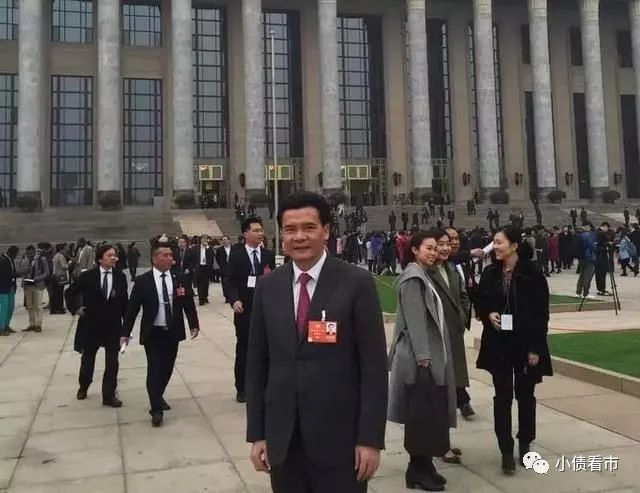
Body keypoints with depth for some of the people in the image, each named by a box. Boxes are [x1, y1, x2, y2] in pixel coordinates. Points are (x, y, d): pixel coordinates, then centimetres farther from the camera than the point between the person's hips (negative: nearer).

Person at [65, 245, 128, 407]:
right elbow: (69, 293, 4)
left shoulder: (121, 277, -4)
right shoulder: (88, 276, -8)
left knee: (112, 362, 2)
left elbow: (125, 302, 1)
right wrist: (75, 308, -8)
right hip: (91, 325, 0)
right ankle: (83, 387, 43)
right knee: (87, 359, 17)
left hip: (113, 326, 0)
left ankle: (109, 395, 14)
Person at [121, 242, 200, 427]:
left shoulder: (180, 279, 0)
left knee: (167, 368, 14)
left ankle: (158, 396, 39)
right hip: (152, 333, -3)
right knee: (154, 370, -5)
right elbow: (132, 308, -6)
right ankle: (156, 409, 5)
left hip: (173, 332, 3)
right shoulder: (142, 281, -7)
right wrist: (125, 333, -8)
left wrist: (194, 324, -2)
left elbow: (188, 304, 5)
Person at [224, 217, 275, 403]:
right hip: (244, 310, -2)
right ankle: (242, 388, 19)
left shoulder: (269, 255, 6)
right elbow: (228, 281, -9)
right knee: (243, 349, 8)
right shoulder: (236, 255, -3)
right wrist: (234, 300, -24)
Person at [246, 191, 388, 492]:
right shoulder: (268, 287, 4)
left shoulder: (357, 283, -7)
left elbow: (374, 364, -8)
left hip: (340, 436, -3)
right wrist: (257, 433, 5)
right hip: (282, 439, 3)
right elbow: (257, 363, 7)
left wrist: (370, 437, -10)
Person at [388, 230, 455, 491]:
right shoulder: (413, 277, -13)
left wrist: (429, 355, 16)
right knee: (422, 413, -3)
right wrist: (422, 355, -22)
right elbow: (414, 319, -19)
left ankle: (423, 466, 23)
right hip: (419, 357, -10)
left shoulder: (423, 276, 16)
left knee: (430, 412, 13)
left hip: (430, 355, 10)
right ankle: (417, 471, 7)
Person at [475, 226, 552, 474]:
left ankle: (524, 445, 30)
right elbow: (480, 303, 12)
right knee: (502, 397, 3)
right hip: (498, 343, 3)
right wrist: (488, 314, -11)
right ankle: (506, 450, 11)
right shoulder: (490, 272, 1)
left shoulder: (532, 273, -11)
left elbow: (542, 313, -9)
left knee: (525, 396, 12)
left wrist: (535, 348, -12)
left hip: (525, 344, -2)